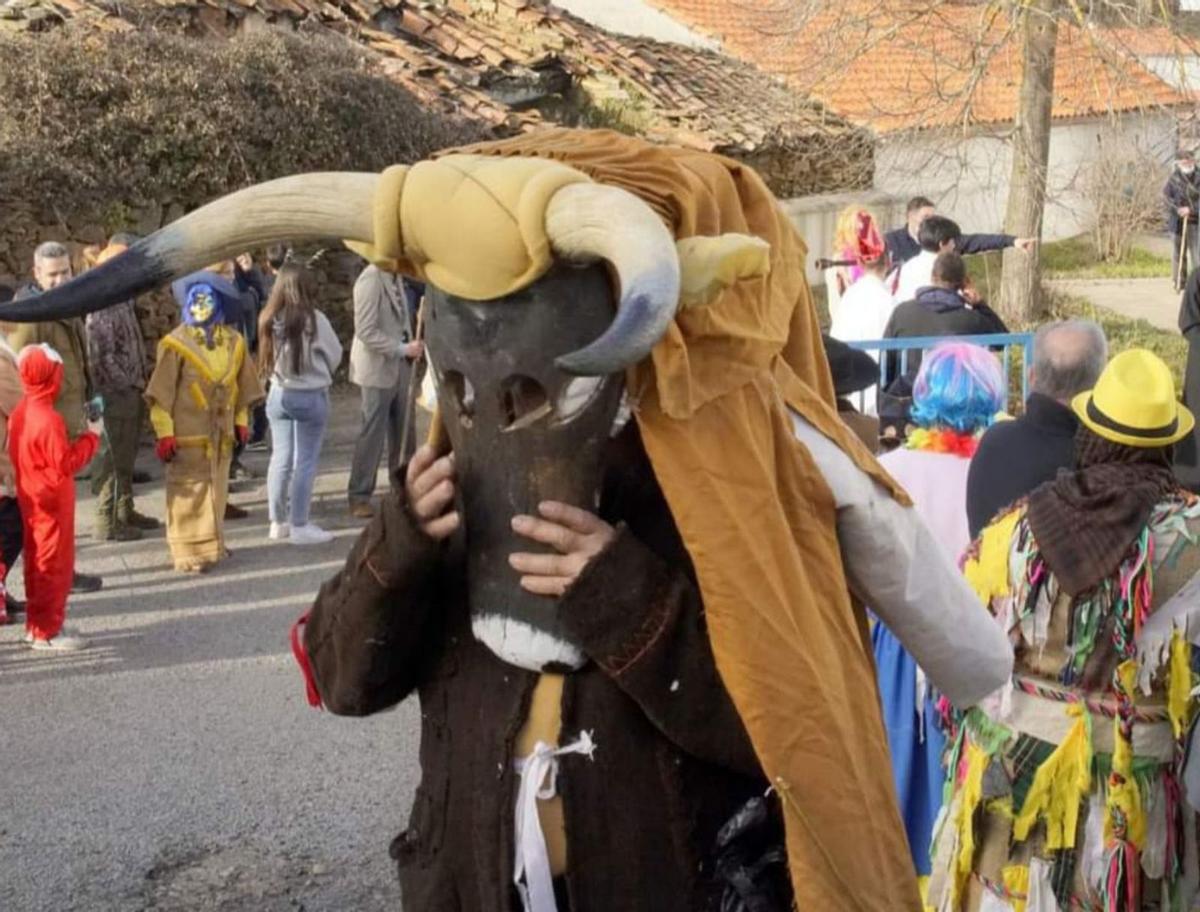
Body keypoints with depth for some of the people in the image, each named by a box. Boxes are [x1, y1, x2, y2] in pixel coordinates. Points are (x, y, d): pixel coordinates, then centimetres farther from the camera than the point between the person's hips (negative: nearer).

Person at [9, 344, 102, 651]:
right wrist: (91, 437, -14)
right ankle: (47, 631, 5)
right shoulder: (48, 419, -24)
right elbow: (65, 463, -23)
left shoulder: (20, 413, 5)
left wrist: (77, 439, 9)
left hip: (31, 500, 9)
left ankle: (36, 625, 25)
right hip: (52, 502, -9)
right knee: (55, 565, 0)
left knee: (37, 563, 17)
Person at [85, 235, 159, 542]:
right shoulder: (103, 307, -18)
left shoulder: (124, 301, 11)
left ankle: (125, 512, 30)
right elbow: (103, 358, -22)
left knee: (127, 458, 18)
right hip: (115, 396, -9)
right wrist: (132, 382, -14)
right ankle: (107, 522, 7)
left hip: (132, 394, 9)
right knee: (112, 460, -1)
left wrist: (139, 381, 10)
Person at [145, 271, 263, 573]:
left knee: (217, 490, 13)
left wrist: (242, 421, 11)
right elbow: (161, 393, -8)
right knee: (188, 494, -2)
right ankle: (189, 552, 3)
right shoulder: (175, 343, -8)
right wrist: (164, 432, -12)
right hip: (187, 434, -5)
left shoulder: (234, 341, 6)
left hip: (221, 433, 5)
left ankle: (212, 543, 27)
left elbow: (243, 386, 15)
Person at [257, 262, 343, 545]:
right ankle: (299, 526, 4)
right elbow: (335, 355, -3)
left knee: (280, 458, 14)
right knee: (305, 462, 2)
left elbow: (267, 357, 7)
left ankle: (278, 522, 21)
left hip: (278, 393, 5)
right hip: (310, 396, -5)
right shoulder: (313, 319, -15)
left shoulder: (269, 319, -3)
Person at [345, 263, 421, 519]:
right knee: (373, 433, -1)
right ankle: (359, 496, 9)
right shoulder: (370, 280, -18)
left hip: (399, 367, 8)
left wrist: (410, 348, 0)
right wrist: (403, 349, -19)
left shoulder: (396, 277, 8)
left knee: (404, 433, 11)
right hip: (378, 369, -8)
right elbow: (366, 332, -21)